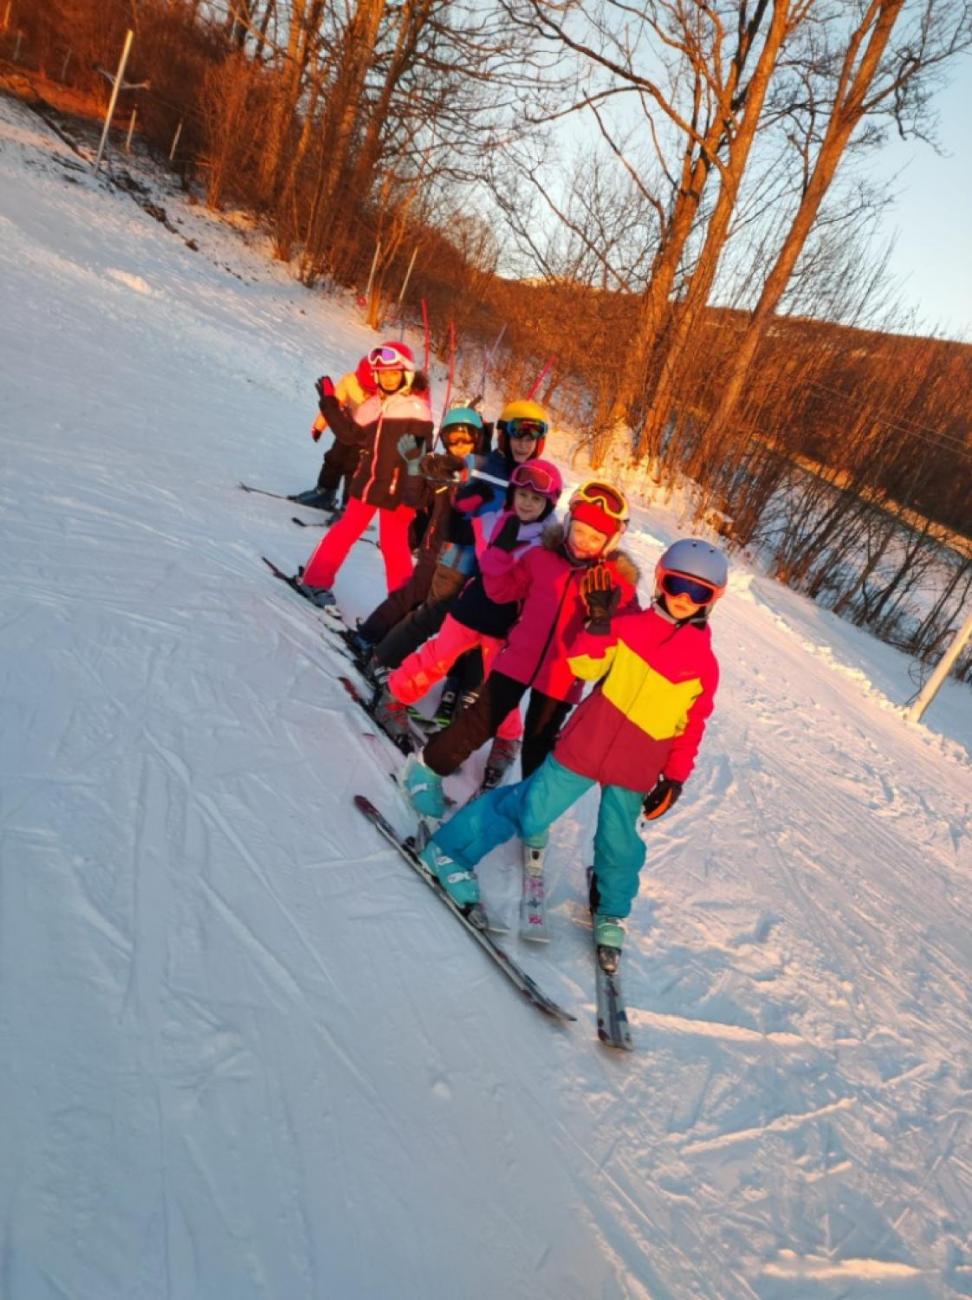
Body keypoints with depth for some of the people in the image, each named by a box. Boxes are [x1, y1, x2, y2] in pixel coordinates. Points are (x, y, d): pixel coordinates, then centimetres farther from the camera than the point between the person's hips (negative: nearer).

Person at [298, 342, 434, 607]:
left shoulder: (417, 408, -9)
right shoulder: (372, 405, 8)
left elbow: (419, 457, -13)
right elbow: (352, 436, 14)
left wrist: (411, 498, -17)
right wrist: (329, 402, 10)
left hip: (396, 490, -5)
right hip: (367, 482, 5)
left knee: (393, 545, 1)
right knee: (346, 531, 13)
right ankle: (316, 580, 24)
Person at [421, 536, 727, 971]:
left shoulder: (704, 664, 3)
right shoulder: (630, 625, -3)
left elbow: (691, 726, 8)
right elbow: (583, 666, -7)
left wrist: (674, 779, 6)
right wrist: (599, 623, -20)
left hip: (636, 769, 2)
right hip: (587, 743, -2)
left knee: (619, 844, 10)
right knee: (531, 811, 0)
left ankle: (610, 913, 38)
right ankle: (452, 848, 18)